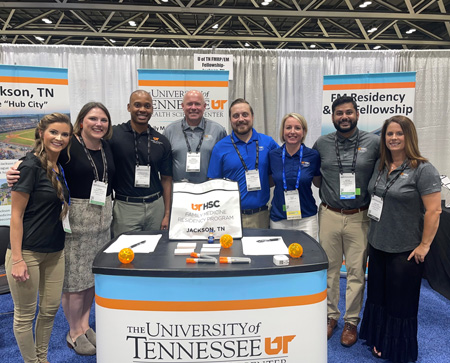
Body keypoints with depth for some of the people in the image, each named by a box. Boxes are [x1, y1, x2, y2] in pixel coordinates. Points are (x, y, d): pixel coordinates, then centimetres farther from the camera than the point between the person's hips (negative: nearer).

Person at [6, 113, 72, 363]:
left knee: (50, 308, 17)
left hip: (55, 251, 7)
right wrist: (16, 259, -17)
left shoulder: (61, 168, 7)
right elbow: (16, 214, -15)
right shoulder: (31, 166, -15)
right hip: (28, 251, -7)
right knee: (25, 314, 9)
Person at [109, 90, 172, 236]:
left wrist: (167, 214, 3)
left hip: (156, 206, 3)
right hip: (125, 207, -2)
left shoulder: (162, 141, 5)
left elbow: (166, 179, 7)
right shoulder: (113, 135, -2)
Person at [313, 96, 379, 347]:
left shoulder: (374, 142, -3)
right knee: (329, 268, 11)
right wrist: (328, 190, 8)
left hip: (359, 217, -1)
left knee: (356, 271, 8)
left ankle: (351, 321, 26)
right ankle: (330, 316, 29)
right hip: (329, 215, 1)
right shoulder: (322, 143, 2)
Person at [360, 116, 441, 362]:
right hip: (378, 244, 7)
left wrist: (424, 245, -16)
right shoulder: (381, 165, 6)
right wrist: (374, 232, 12)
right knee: (378, 296, 19)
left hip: (405, 250, -7)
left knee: (400, 302, 10)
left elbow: (433, 211, -17)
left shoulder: (423, 170, -15)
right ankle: (380, 343, 40)